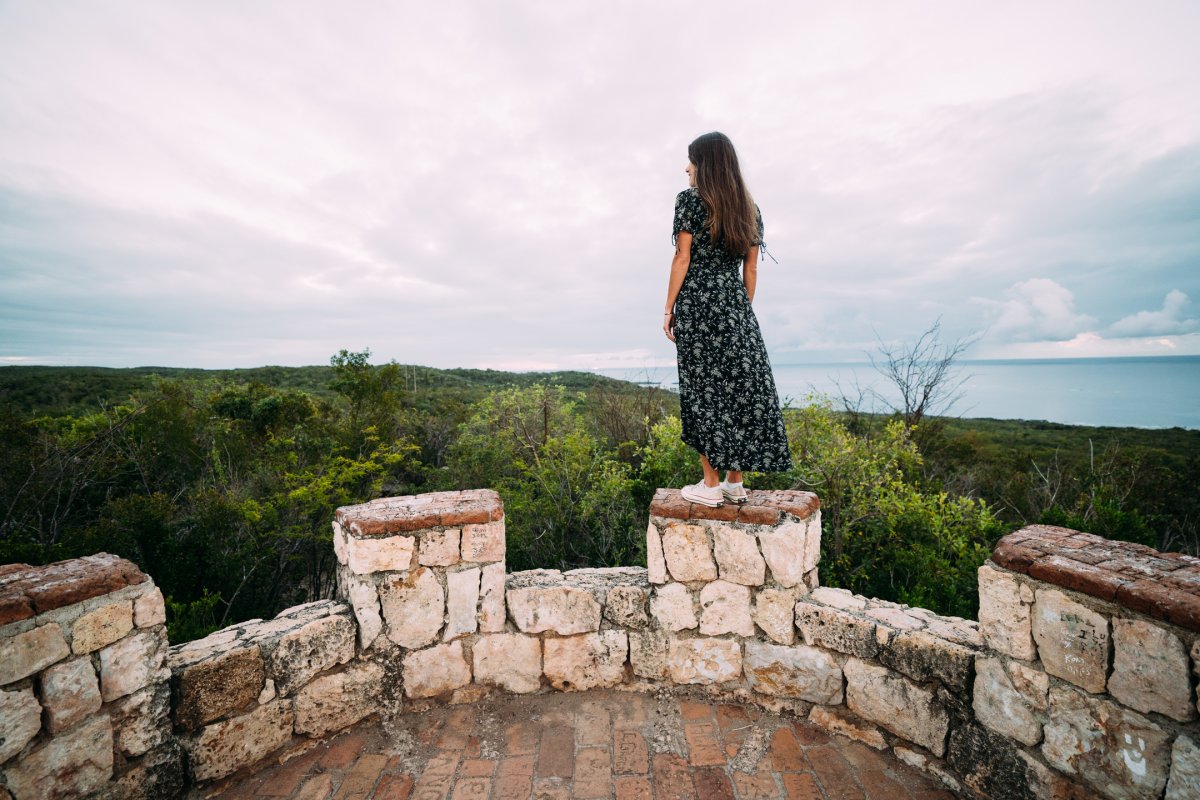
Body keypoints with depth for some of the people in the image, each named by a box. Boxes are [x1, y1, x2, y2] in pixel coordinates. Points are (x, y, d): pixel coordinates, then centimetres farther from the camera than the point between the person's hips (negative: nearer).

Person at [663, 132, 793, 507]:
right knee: (740, 387, 7)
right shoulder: (749, 207, 15)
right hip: (735, 304, 5)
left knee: (704, 390, -1)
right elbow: (750, 268, 13)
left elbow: (682, 259, -7)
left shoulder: (690, 199, -1)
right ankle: (735, 483, 15)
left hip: (697, 303, -5)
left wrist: (669, 309, -2)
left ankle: (710, 486, 6)